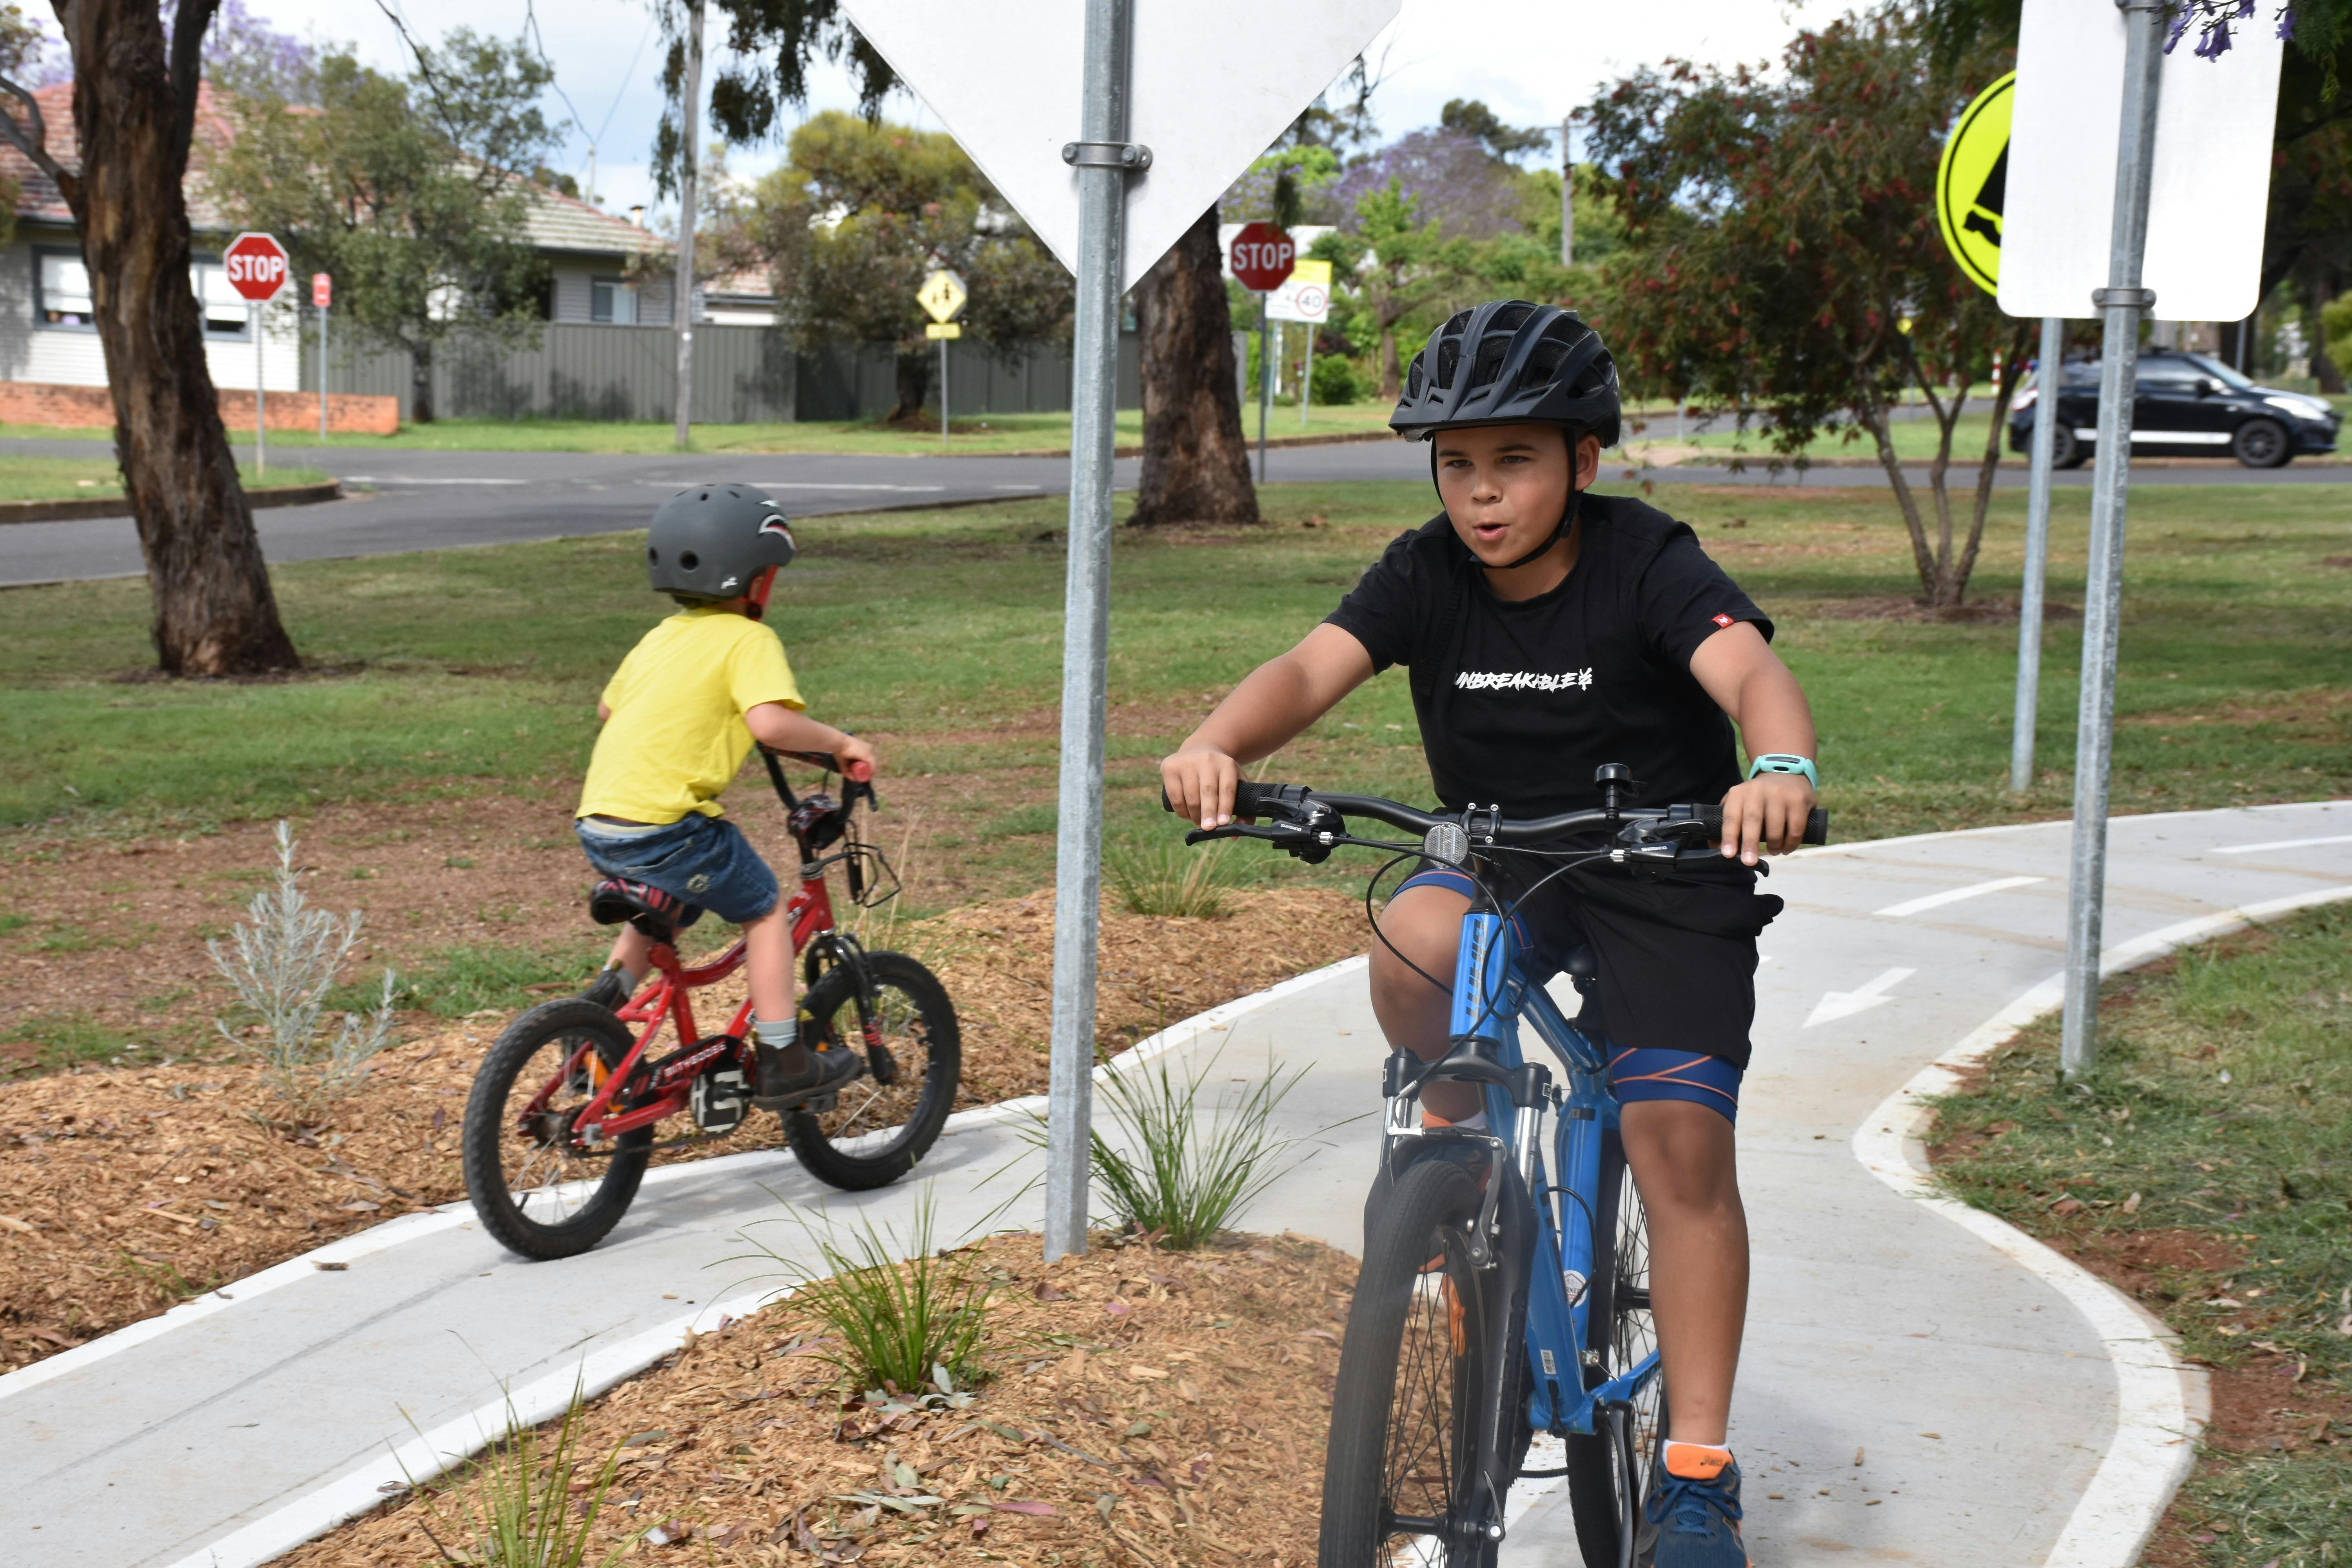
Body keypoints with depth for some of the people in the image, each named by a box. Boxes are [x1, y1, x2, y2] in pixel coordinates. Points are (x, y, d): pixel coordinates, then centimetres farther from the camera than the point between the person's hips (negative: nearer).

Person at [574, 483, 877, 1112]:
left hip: (597, 821, 8)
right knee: (765, 911, 10)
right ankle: (781, 1061, 11)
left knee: (665, 907, 34)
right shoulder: (748, 639, -5)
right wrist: (839, 742, -7)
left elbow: (607, 708, 31)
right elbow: (771, 720, -21)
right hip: (664, 823, -8)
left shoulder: (662, 637, 19)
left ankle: (604, 997, 25)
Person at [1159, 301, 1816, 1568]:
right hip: (1502, 861, 3)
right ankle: (1460, 1122, 1)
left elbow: (1751, 669, -35)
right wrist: (1217, 744, -46)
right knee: (1410, 947, -32)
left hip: (1666, 879, -2)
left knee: (1682, 1148, -12)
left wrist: (1781, 768, -58)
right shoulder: (1427, 575, -9)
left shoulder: (1646, 564, -18)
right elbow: (1312, 666, -24)